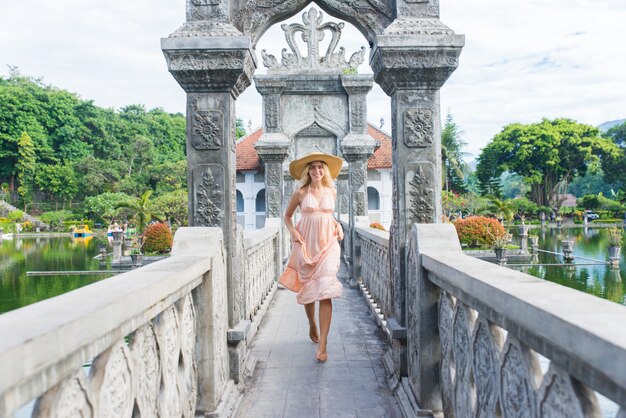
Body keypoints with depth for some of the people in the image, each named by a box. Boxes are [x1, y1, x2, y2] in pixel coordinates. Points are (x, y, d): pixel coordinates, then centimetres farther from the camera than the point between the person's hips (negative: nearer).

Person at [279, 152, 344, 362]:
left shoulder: (332, 191, 7)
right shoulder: (300, 192, -1)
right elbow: (287, 215, 10)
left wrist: (338, 225, 7)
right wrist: (292, 231, -7)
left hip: (328, 243, 0)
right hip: (306, 243, 0)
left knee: (325, 290, -12)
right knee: (308, 288, 10)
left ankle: (322, 344, -13)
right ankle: (312, 325, 39)